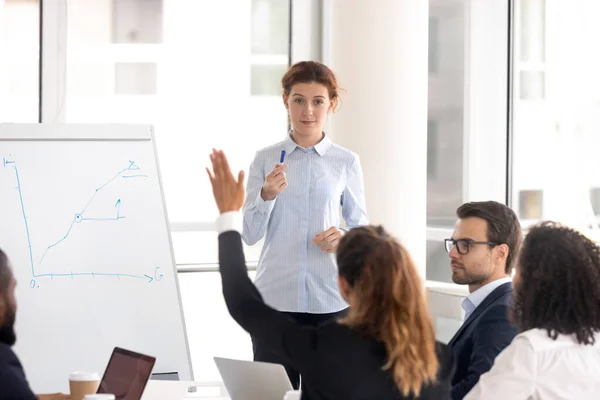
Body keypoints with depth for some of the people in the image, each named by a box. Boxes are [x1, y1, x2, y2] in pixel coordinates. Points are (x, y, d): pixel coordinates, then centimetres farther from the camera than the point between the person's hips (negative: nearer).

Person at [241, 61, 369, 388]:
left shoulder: (346, 162, 3)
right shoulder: (266, 159, 3)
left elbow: (362, 227, 9)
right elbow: (249, 234, 0)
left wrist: (345, 239, -12)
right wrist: (267, 195, -16)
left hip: (329, 299, 0)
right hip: (275, 297, 0)